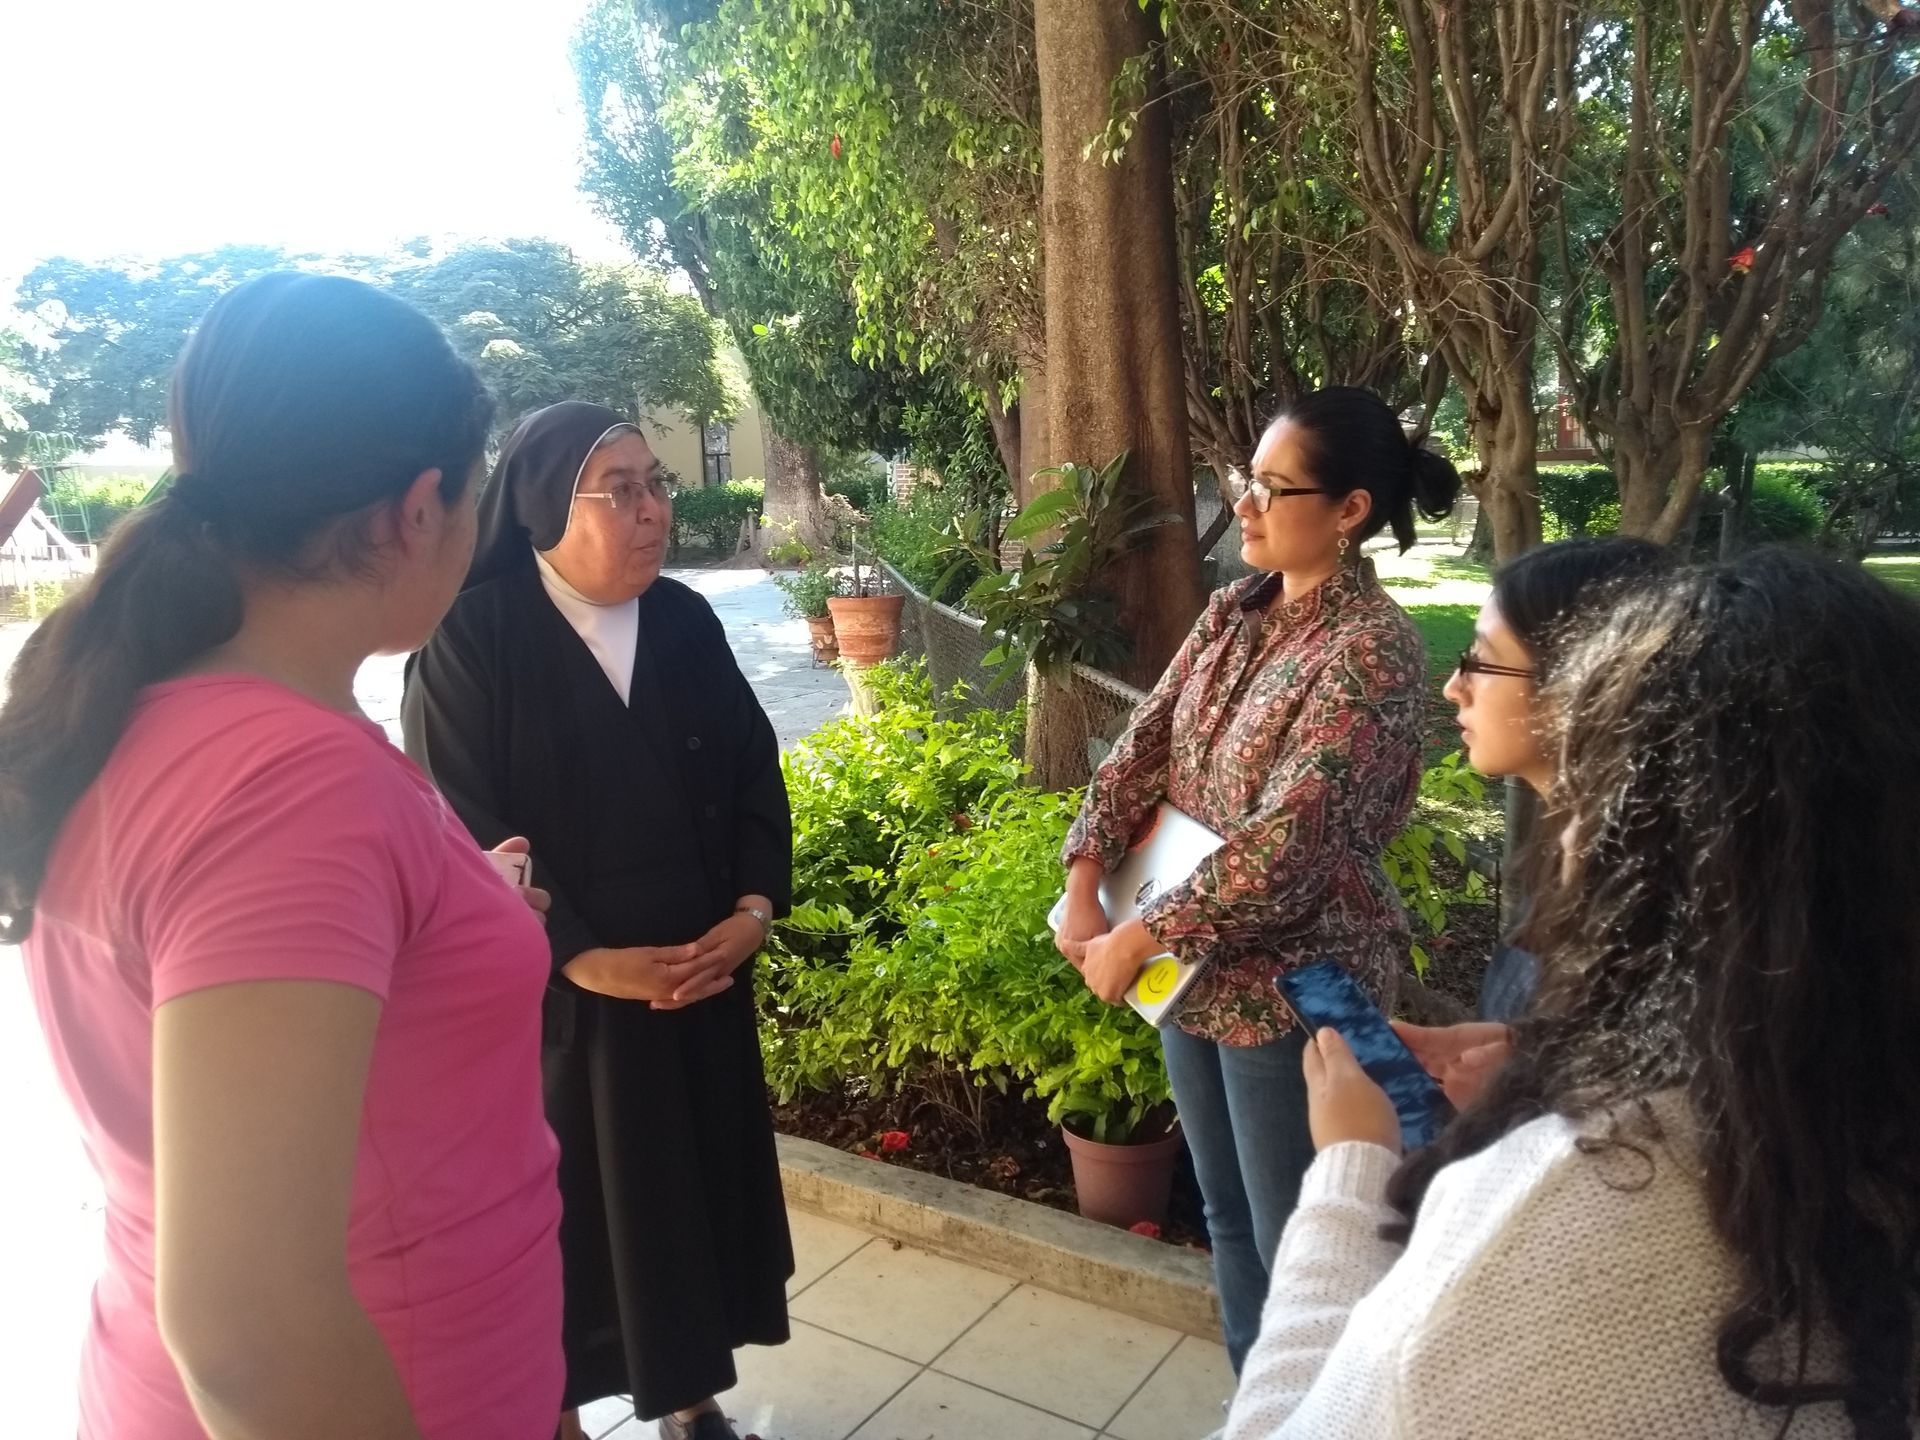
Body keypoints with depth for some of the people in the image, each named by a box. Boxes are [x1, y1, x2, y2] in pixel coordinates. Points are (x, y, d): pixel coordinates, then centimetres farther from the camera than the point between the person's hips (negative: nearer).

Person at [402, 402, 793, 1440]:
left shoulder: (686, 621, 3)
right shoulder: (471, 637, -12)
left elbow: (755, 772, 6)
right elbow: (456, 825, -14)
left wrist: (754, 907, -8)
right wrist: (581, 957, -18)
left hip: (700, 969, 5)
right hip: (550, 987, -4)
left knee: (696, 1180, 15)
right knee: (565, 1195, 10)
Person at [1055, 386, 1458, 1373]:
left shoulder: (1371, 647, -21)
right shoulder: (1235, 612, 4)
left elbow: (1286, 839, -27)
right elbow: (1142, 746, 1)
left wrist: (1134, 939, -21)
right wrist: (1085, 885, -11)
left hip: (1290, 979, -8)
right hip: (1193, 964, 8)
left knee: (1296, 1242, 9)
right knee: (1227, 1215, 23)